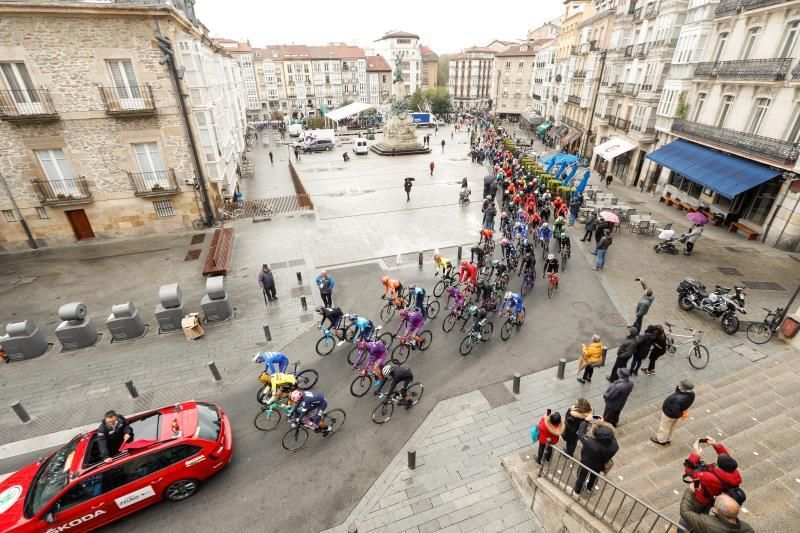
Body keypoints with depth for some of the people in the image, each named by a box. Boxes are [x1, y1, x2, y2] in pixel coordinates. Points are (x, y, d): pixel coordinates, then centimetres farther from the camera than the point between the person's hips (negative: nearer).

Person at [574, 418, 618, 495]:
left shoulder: (590, 443, -47)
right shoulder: (614, 446, -38)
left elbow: (580, 433, -28)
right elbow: (612, 437, -13)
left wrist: (586, 421, -15)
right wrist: (604, 423, -12)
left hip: (586, 463, -3)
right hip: (599, 466, 3)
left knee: (581, 477, 28)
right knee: (594, 477, 35)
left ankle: (577, 491, 54)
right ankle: (590, 488, 64)